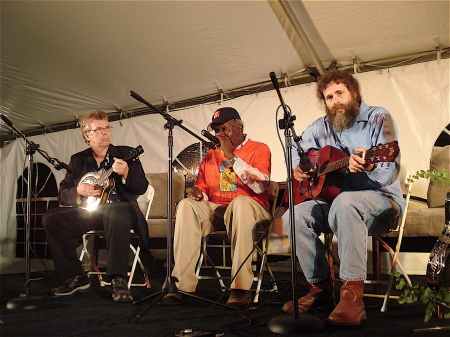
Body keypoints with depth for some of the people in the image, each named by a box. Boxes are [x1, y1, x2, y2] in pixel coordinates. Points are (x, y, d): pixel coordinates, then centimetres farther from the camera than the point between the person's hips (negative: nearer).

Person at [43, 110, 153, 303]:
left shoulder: (126, 154, 8)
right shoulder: (78, 160, 14)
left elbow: (142, 188, -1)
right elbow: (62, 195, 11)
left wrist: (126, 173, -21)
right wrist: (78, 191, -11)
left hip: (120, 209, -4)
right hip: (87, 212, 4)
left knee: (115, 213, -38)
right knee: (51, 219, -17)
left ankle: (118, 280, -34)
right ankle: (75, 278, -7)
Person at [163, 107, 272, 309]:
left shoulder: (259, 149, 4)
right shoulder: (211, 155, 19)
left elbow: (260, 185, -13)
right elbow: (203, 188, 20)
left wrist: (231, 156, -11)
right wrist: (197, 192, -5)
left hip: (250, 208, -4)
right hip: (215, 210, 4)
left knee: (240, 201, -38)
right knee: (187, 205, -23)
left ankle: (240, 288, -38)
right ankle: (183, 284, -27)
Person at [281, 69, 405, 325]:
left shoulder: (378, 118, -9)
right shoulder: (322, 127, 8)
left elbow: (390, 174, -19)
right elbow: (295, 147, 23)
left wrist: (369, 167, -42)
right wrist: (296, 167, 1)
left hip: (382, 200, -6)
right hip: (334, 198, 6)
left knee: (345, 202, -39)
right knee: (294, 216, -17)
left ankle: (353, 294, -37)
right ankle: (321, 289, -7)